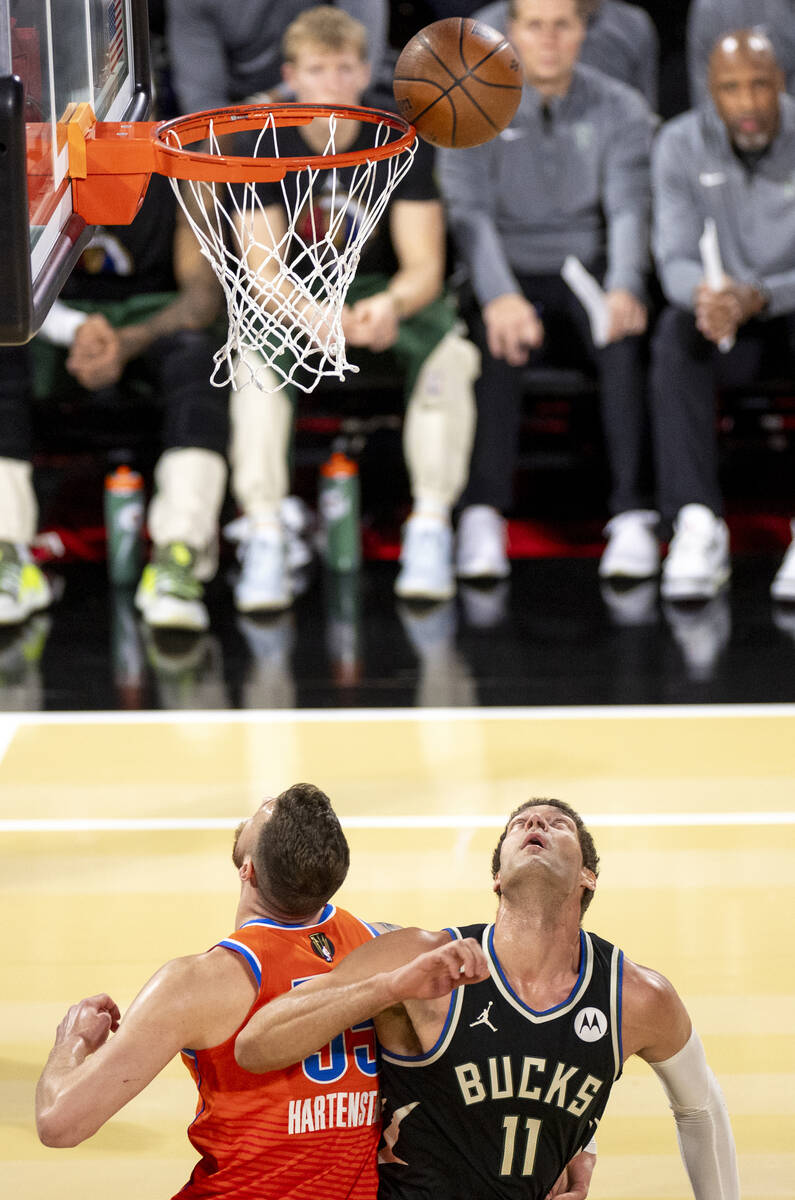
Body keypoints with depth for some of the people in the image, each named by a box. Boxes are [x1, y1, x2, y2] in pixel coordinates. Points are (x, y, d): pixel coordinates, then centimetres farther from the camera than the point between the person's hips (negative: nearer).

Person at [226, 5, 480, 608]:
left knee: (449, 349, -33)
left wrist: (392, 303, -40)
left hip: (387, 293, 0)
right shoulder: (265, 147, -10)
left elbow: (424, 267, -14)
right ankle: (265, 534, -34)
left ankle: (431, 528, -28)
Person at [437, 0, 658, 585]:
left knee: (626, 338, -34)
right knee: (496, 339, -36)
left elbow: (628, 208, -8)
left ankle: (633, 515, -36)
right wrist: (500, 296, -33)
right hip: (509, 271, -1)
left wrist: (625, 286, -31)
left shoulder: (620, 110, 3)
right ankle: (483, 515, -39)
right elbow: (468, 208, -13)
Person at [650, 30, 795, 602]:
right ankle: (698, 527, -39)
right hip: (732, 337, 2)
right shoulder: (681, 146, -11)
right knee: (677, 331, -32)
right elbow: (676, 260, -14)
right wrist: (706, 296, -39)